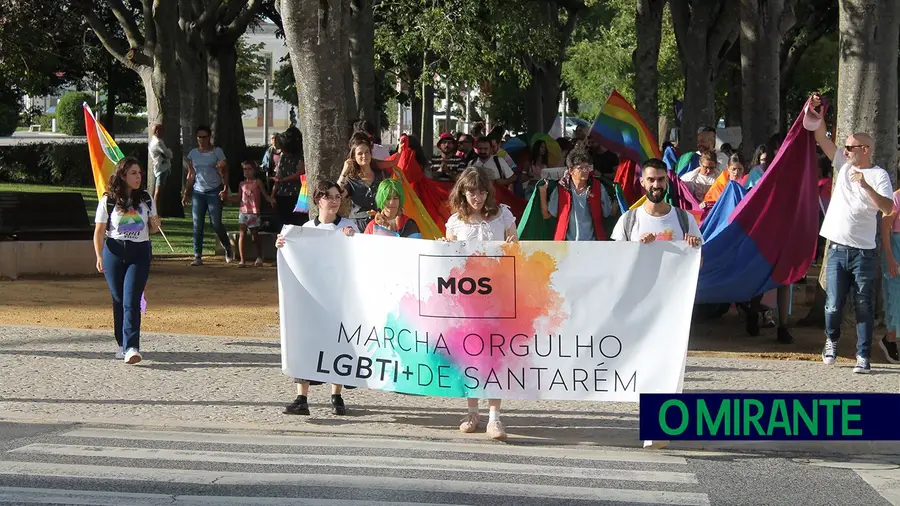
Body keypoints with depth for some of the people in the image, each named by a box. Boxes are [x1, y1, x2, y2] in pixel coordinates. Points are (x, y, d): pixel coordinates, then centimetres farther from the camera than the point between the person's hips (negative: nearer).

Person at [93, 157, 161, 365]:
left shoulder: (146, 199, 7)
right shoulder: (108, 201, 0)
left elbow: (152, 229, 15)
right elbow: (99, 231, 2)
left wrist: (155, 224, -8)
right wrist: (99, 257, -6)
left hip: (140, 253, 0)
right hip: (114, 252, 0)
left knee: (132, 300, -12)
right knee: (119, 299, 6)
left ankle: (131, 347, -19)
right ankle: (122, 344, 22)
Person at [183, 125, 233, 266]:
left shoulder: (217, 152, 0)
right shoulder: (193, 154, 10)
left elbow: (224, 172, -1)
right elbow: (191, 175, 15)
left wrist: (225, 188, -15)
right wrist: (186, 193, 10)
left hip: (214, 191, -3)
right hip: (198, 192, 3)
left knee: (215, 223, -8)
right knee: (197, 225, -2)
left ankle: (228, 248, 15)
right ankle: (197, 256, 1)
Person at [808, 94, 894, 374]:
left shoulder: (878, 175, -3)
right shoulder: (844, 165, 11)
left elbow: (888, 207, -17)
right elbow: (822, 139, 9)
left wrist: (865, 185, -24)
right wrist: (816, 115, -3)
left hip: (863, 252, -4)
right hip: (837, 248, 4)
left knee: (864, 307, 0)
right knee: (833, 305, 2)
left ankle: (863, 356, 4)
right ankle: (831, 340, 28)